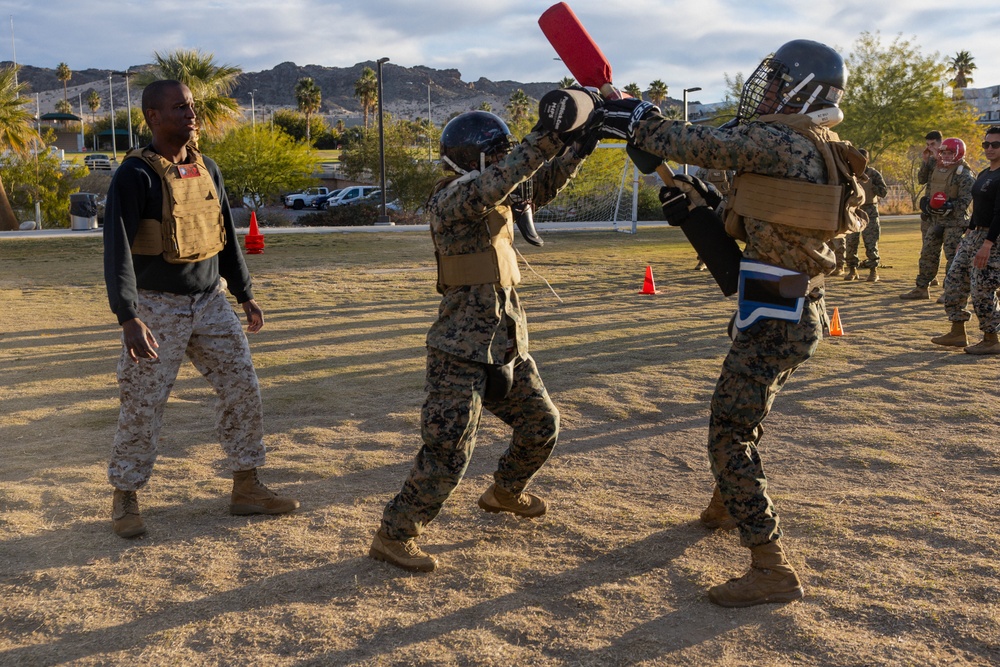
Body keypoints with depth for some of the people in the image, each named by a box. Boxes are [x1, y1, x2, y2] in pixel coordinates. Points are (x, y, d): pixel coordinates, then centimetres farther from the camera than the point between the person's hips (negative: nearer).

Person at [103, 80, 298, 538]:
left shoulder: (207, 170, 7)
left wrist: (245, 294, 14)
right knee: (142, 406, 2)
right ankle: (124, 499, 21)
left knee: (242, 390, 4)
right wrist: (128, 318, -30)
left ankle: (246, 489, 17)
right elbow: (117, 248, -20)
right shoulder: (135, 174, -14)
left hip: (210, 302, 6)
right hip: (156, 308, -6)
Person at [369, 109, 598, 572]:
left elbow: (540, 187, 15)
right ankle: (393, 537, 5)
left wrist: (576, 150, 0)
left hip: (506, 345, 9)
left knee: (541, 424, 20)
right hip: (462, 349, -9)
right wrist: (542, 142, -38)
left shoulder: (497, 197, 11)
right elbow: (490, 186, -33)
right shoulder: (449, 199, -15)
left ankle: (505, 492, 44)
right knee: (448, 451, -9)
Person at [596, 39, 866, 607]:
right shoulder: (815, 149, 13)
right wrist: (695, 205, 14)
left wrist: (636, 119, -5)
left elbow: (701, 145, -18)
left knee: (731, 436, -6)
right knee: (744, 416, 27)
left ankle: (773, 570, -2)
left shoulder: (783, 140, -16)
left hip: (775, 319, -10)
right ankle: (729, 506, 49)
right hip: (800, 311, 10)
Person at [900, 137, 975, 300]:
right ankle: (921, 289, 18)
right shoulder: (935, 168, 9)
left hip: (954, 221, -7)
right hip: (935, 219, 7)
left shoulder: (965, 175, -11)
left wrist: (949, 207, -26)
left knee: (952, 256, -6)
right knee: (928, 254, 10)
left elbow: (964, 201, -16)